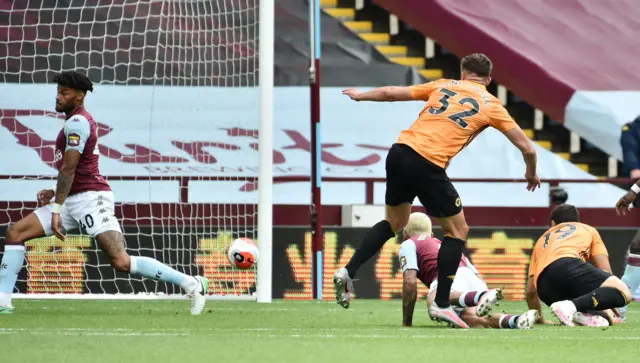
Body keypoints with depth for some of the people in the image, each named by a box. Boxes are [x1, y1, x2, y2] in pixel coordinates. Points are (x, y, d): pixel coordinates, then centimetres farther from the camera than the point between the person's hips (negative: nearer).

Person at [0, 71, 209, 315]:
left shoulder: (76, 122, -11)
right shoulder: (80, 121, 21)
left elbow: (68, 168, -17)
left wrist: (56, 210, -16)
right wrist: (55, 194, 16)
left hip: (91, 199, -11)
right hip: (73, 201, 11)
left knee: (121, 262, -19)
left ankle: (192, 284, -13)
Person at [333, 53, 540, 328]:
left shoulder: (443, 86, 18)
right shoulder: (490, 105, 9)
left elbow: (390, 93, 21)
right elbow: (527, 148, 11)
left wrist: (360, 96, 40)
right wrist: (531, 173, 32)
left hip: (399, 151, 5)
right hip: (428, 165, -5)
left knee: (394, 223, 26)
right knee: (457, 231, 11)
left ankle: (348, 272, 15)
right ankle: (441, 305, 6)